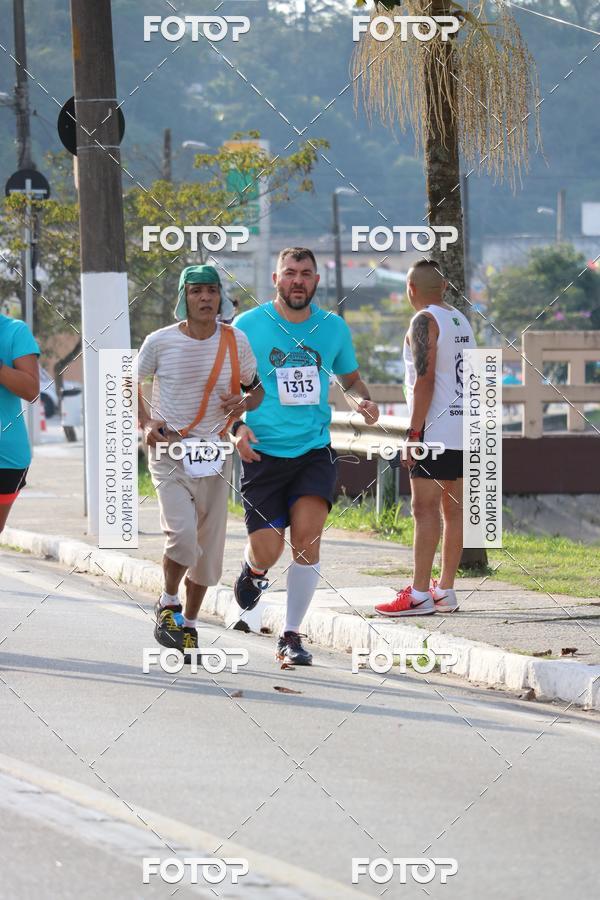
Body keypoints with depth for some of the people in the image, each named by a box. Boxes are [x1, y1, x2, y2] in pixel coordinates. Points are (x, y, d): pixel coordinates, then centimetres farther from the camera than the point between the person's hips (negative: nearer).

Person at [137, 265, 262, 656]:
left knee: (209, 547, 7)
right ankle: (168, 603, 6)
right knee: (183, 536, -21)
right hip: (169, 450, -3)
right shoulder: (161, 342, -6)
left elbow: (258, 388, 12)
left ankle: (189, 623, 27)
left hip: (214, 454, 3)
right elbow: (131, 384, 9)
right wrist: (147, 423, -6)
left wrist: (245, 403, -11)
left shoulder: (235, 341, -1)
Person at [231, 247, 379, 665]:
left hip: (314, 451, 1)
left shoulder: (333, 328, 6)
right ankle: (253, 569, 34)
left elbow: (350, 378, 21)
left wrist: (363, 400, -1)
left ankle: (291, 637, -6)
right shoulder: (248, 326, -3)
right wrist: (237, 426, -13)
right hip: (263, 453, -1)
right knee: (268, 551, -6)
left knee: (307, 536, -18)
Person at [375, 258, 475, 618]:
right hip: (464, 430, 9)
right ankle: (446, 591, 11)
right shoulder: (463, 322, 15)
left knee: (425, 509, -8)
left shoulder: (424, 322, -10)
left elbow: (424, 380, -17)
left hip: (435, 430, -8)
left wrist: (414, 433, -15)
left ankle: (419, 594, -11)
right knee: (454, 509, 8)